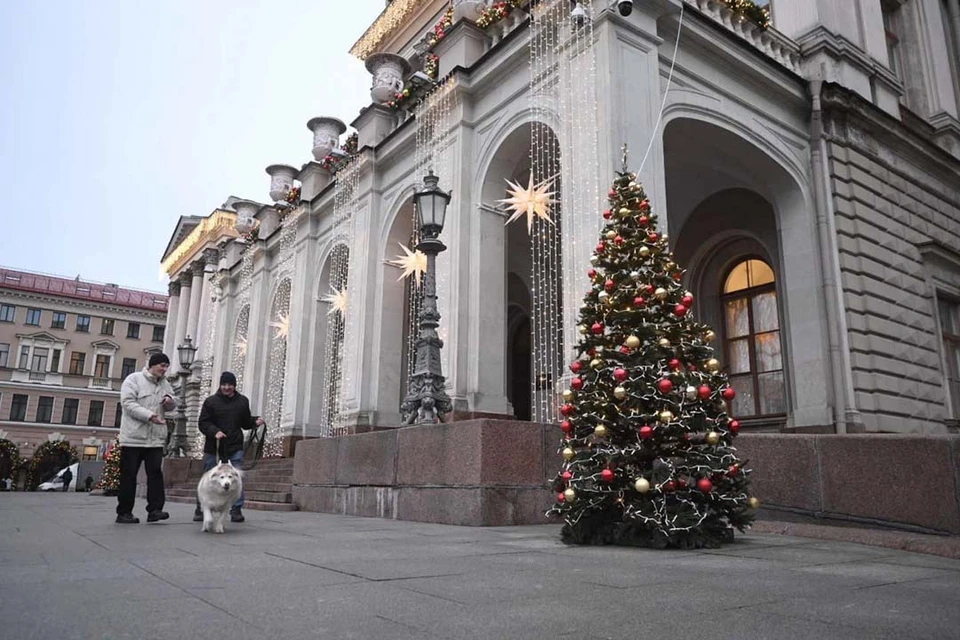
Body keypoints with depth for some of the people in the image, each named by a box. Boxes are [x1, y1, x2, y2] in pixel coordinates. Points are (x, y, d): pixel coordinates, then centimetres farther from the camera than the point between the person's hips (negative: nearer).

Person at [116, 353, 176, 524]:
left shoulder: (165, 384, 14)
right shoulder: (134, 379, -4)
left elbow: (171, 407, 21)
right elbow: (128, 403, -15)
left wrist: (170, 400, -4)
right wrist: (149, 415, -25)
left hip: (155, 438, 5)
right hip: (133, 437, -5)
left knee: (155, 473, -2)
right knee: (129, 475, 3)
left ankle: (155, 509, -2)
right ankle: (124, 512, 11)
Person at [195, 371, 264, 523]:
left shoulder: (242, 401, 10)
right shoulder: (211, 401, 1)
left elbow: (245, 422, 19)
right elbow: (202, 423, -2)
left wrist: (255, 421, -2)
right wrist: (214, 431, -19)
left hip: (235, 449, 1)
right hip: (213, 449, -1)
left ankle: (236, 510, 3)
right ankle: (201, 510, 21)